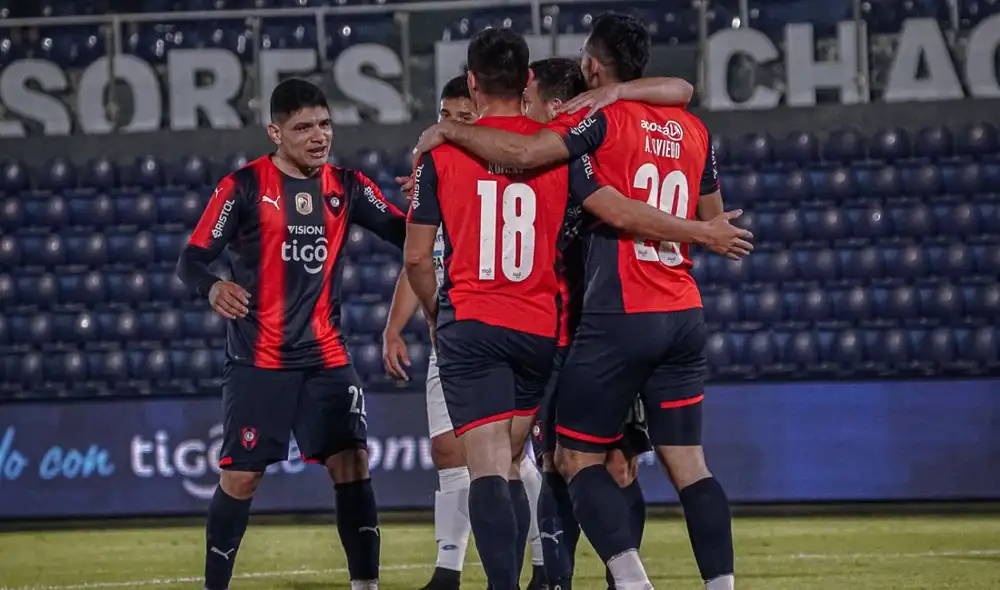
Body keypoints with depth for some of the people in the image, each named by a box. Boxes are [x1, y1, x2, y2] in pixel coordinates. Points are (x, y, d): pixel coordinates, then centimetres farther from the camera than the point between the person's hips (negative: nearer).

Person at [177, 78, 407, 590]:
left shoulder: (347, 186, 6)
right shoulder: (244, 186, -6)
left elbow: (406, 234, 3)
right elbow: (191, 259, -8)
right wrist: (213, 287, -31)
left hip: (326, 356, 3)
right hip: (258, 360, -3)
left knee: (352, 465, -6)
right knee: (241, 476, -3)